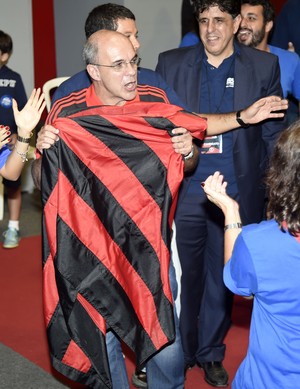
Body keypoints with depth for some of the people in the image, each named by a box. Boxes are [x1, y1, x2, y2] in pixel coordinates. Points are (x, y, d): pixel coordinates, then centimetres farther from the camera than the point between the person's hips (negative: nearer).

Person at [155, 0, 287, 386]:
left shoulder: (264, 66, 0)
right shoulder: (170, 63, 1)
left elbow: (273, 133, 3)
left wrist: (272, 191, 0)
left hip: (237, 193, 0)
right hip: (184, 191, 0)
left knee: (221, 277, 12)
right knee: (183, 276, 10)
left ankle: (210, 353, 31)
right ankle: (179, 351, 29)